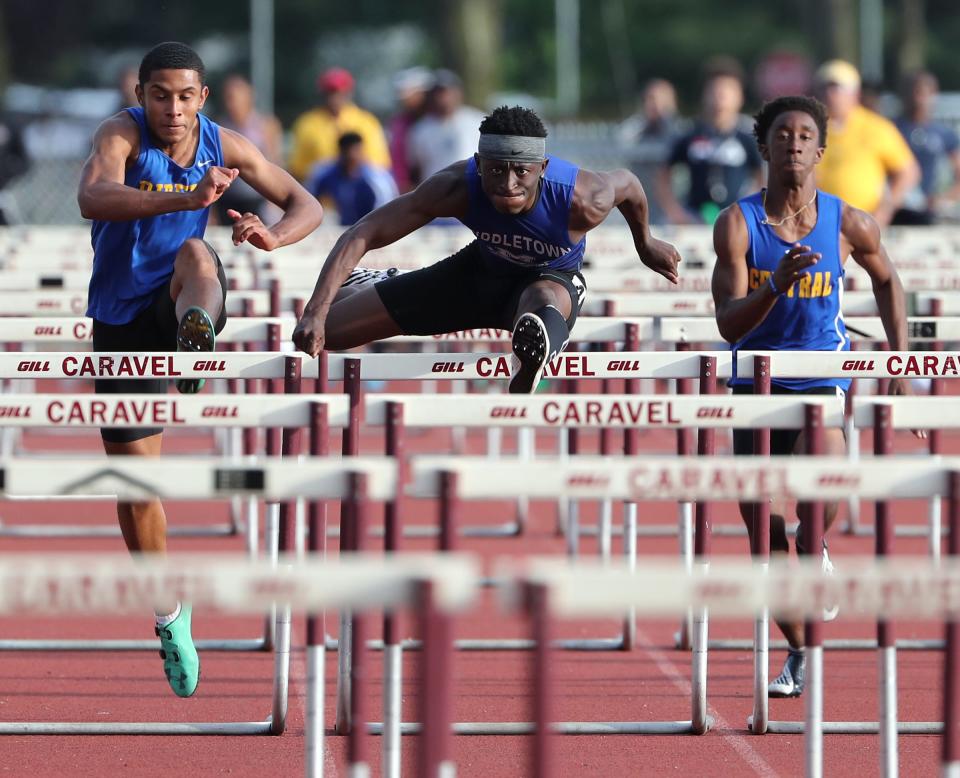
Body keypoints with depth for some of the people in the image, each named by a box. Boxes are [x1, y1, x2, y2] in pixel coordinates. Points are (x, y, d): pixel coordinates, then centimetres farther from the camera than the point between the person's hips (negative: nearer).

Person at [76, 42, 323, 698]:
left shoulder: (225, 146, -4)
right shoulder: (123, 134, -16)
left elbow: (307, 205, 3)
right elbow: (93, 198, -38)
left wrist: (275, 236, -22)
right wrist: (187, 199, -53)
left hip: (180, 301, 1)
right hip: (123, 319, -1)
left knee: (196, 254, -33)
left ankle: (198, 338, -66)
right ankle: (170, 617, 20)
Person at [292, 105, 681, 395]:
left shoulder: (583, 202, -36)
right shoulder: (457, 187, -35)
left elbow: (627, 183, -10)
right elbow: (360, 235, -33)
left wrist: (646, 244, 11)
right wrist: (316, 313, -44)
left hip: (552, 279, -2)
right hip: (481, 270, 2)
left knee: (543, 302, -45)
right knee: (318, 332, 4)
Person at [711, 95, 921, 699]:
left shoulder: (851, 225, -4)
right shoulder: (738, 224, -8)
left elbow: (887, 281, 16)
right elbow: (729, 323, -14)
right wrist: (775, 285, -32)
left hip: (824, 379, -1)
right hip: (756, 383, 1)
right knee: (766, 537, 1)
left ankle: (816, 552, 4)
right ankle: (800, 655, 22)